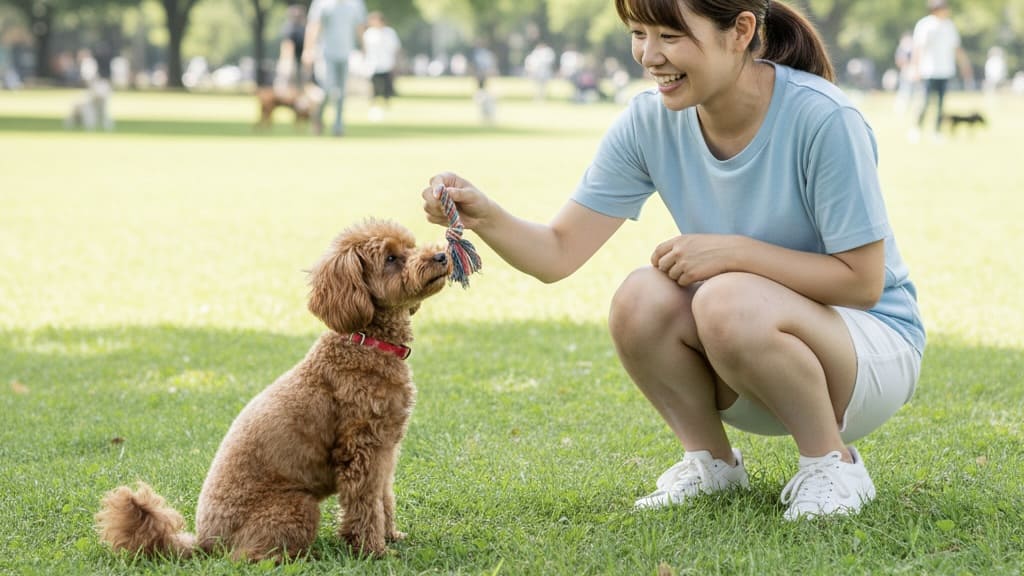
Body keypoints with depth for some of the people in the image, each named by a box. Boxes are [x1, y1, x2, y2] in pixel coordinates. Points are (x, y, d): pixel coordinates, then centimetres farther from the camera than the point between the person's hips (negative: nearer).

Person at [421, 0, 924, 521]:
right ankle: (709, 461, 1)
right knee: (641, 299, -23)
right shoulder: (650, 122, -8)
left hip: (876, 348, -5)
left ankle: (832, 461, -9)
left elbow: (862, 281, -19)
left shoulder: (822, 118, -23)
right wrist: (484, 216, -29)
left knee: (729, 301, -33)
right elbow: (558, 252, -10)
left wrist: (734, 250, -25)